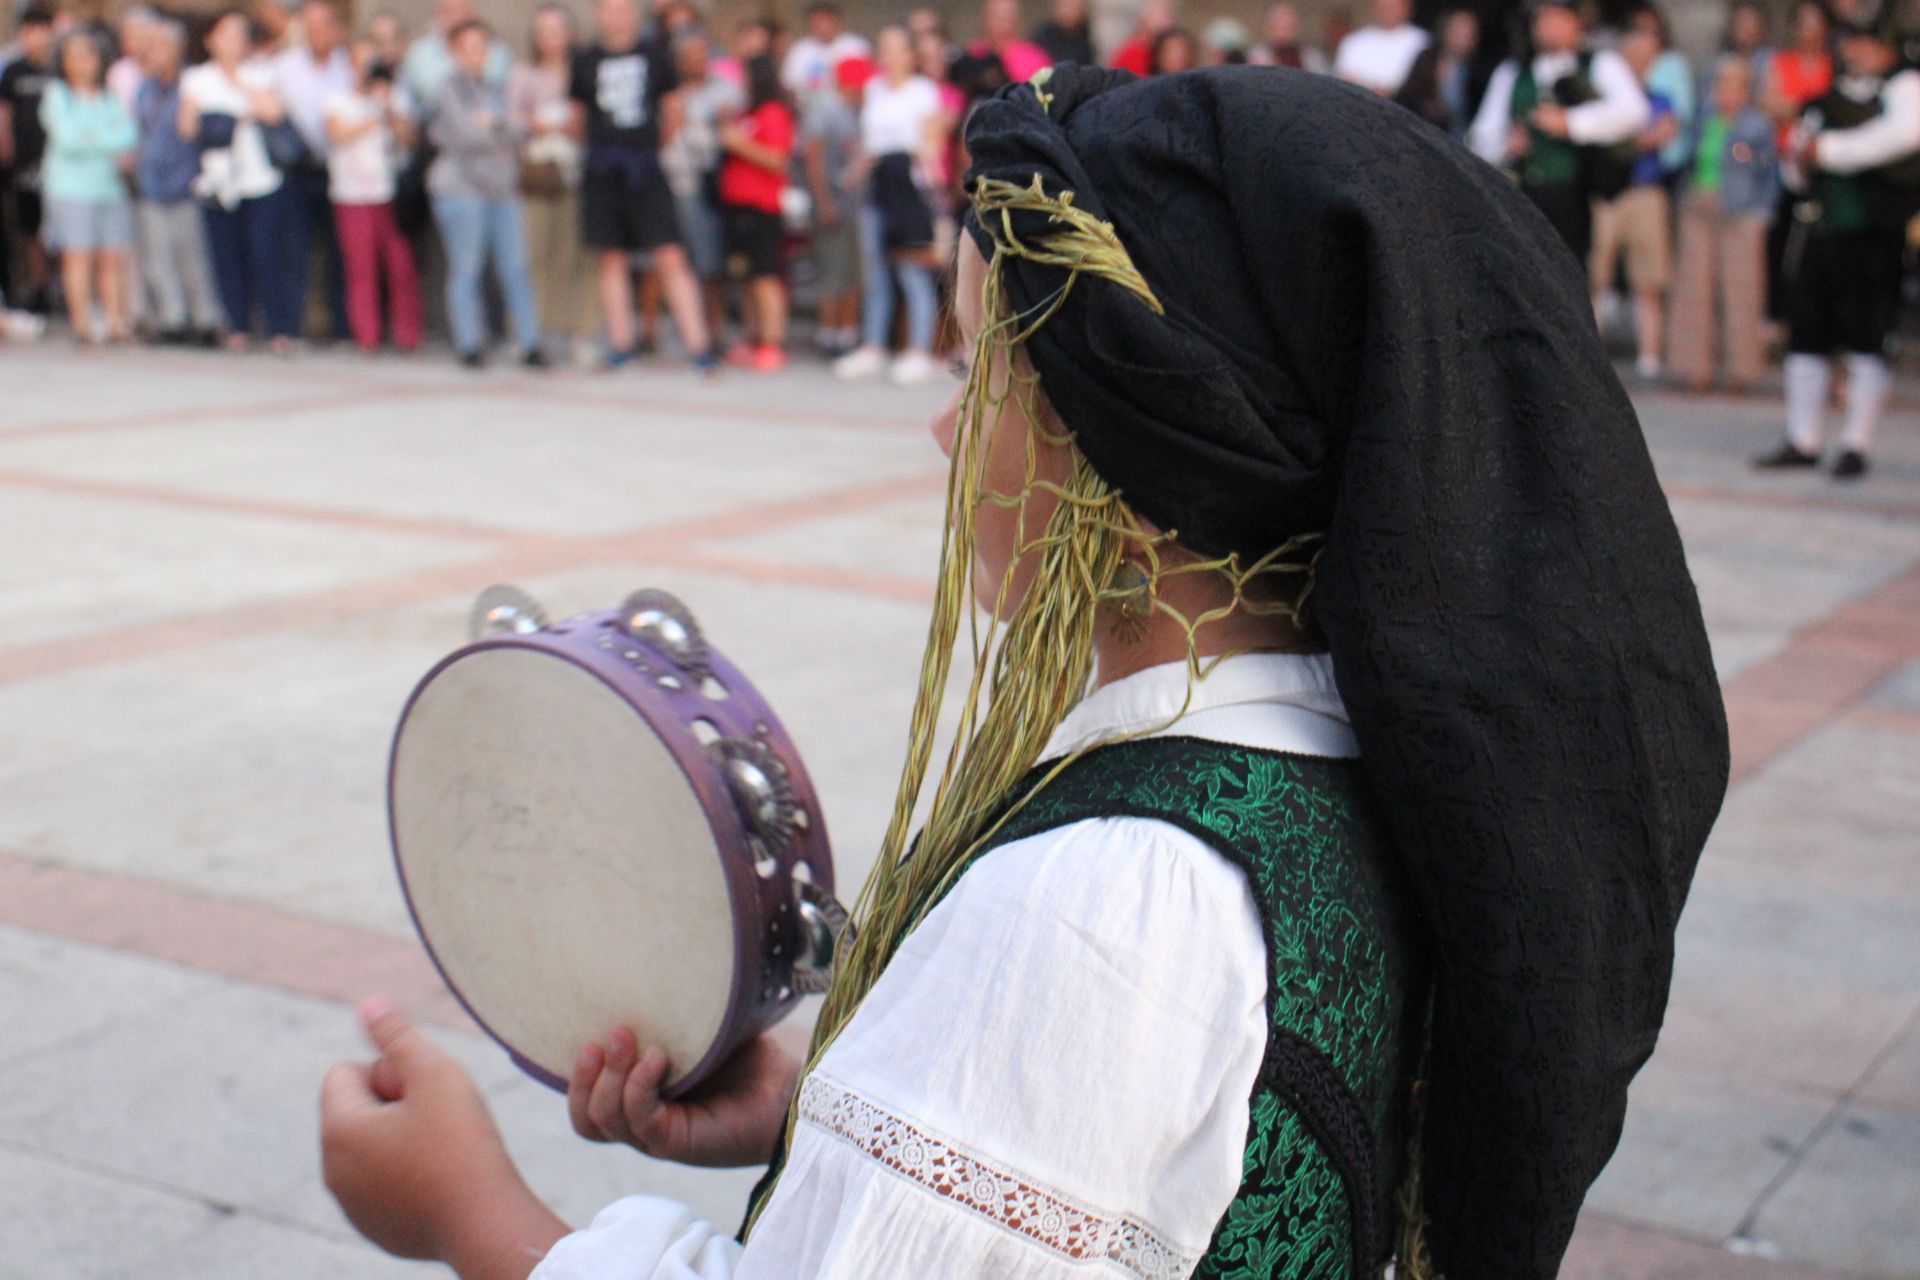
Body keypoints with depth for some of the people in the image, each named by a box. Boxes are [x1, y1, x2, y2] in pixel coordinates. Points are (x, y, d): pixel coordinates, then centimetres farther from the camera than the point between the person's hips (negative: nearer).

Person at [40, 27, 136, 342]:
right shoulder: (57, 95, 7)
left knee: (113, 257, -4)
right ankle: (81, 319, -11)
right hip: (71, 186, -3)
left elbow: (128, 135, 4)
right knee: (78, 255, -11)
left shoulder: (110, 97, 18)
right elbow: (67, 137, -6)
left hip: (110, 185, 3)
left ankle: (116, 319, -4)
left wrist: (93, 138, -9)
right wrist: (109, 145, -2)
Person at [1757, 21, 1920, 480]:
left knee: (1866, 339, -3)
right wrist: (1799, 158, -2)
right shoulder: (1831, 95, 18)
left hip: (1870, 232, -6)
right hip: (1816, 227, 6)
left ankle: (1856, 444, 4)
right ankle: (1803, 441, 17)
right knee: (1806, 336, 8)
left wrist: (1829, 149, -20)